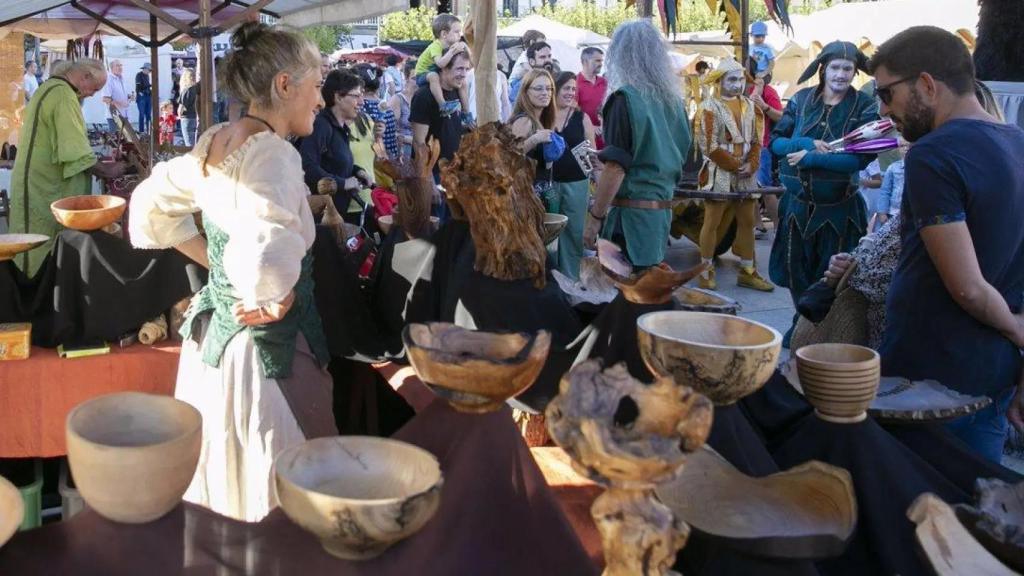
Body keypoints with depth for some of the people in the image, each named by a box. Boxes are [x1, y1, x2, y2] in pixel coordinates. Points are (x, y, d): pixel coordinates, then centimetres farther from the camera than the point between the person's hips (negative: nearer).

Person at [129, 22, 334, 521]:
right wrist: (277, 302, -19)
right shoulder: (272, 153, -21)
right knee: (281, 501, 4)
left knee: (220, 488, 22)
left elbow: (152, 206, 20)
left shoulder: (214, 143, 6)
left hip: (212, 332, 9)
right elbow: (268, 257, -38)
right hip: (265, 351, -9)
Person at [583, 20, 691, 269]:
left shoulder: (626, 98, -12)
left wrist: (594, 217, -12)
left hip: (632, 211, -7)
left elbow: (616, 167, -17)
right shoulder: (674, 99, 10)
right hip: (663, 209, 8)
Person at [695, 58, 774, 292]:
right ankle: (706, 271, 6)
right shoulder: (710, 107, -7)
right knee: (712, 222, -1)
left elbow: (757, 140, 9)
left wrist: (751, 165, -8)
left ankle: (747, 271, 18)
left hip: (746, 173, 6)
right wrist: (734, 165, -13)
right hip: (719, 172, -6)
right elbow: (709, 146, -12)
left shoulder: (751, 107, 10)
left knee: (747, 221, 9)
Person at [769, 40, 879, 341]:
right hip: (798, 203, 3)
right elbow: (776, 140, 1)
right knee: (797, 271, 14)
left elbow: (862, 158, -17)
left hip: (839, 208, -3)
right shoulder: (801, 99, 1)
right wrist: (808, 144, -18)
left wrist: (811, 158, -22)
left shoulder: (865, 107, -7)